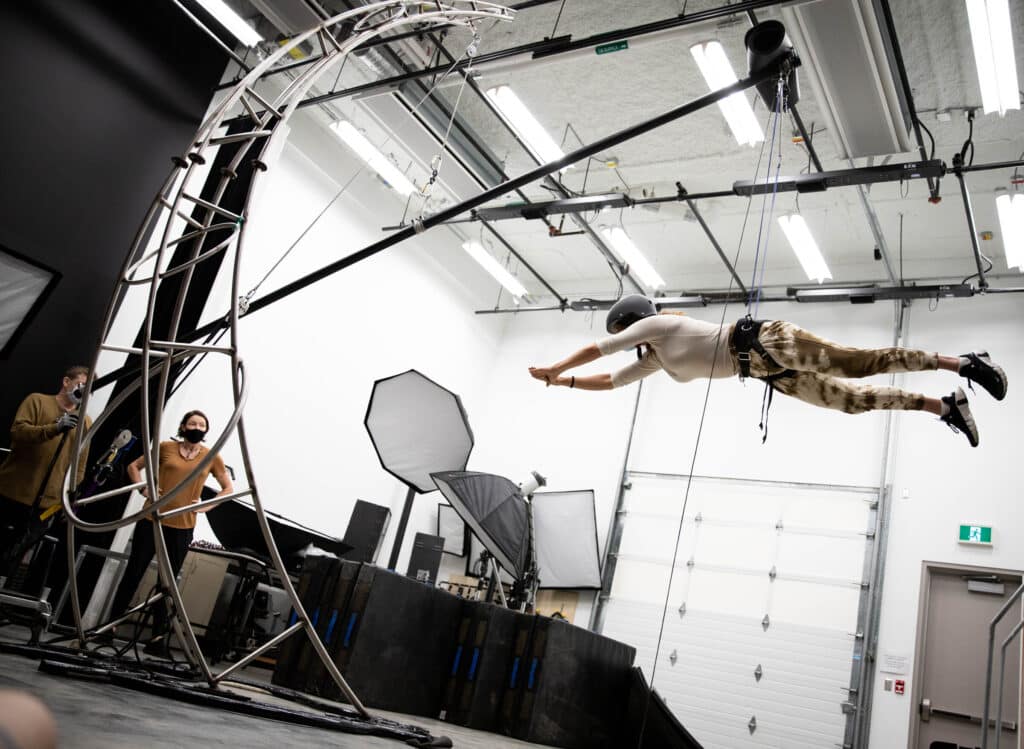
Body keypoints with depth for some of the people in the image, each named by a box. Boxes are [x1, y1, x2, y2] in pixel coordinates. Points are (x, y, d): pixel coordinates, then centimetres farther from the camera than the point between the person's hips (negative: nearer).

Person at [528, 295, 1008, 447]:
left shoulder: (656, 323, -4)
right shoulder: (654, 360, 19)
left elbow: (594, 350, -1)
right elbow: (609, 381, 25)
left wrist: (555, 368, 8)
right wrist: (562, 380, 21)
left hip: (765, 342, -8)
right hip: (765, 373, 8)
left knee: (859, 362, -15)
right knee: (849, 399, 4)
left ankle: (964, 363, -9)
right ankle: (947, 406, 9)